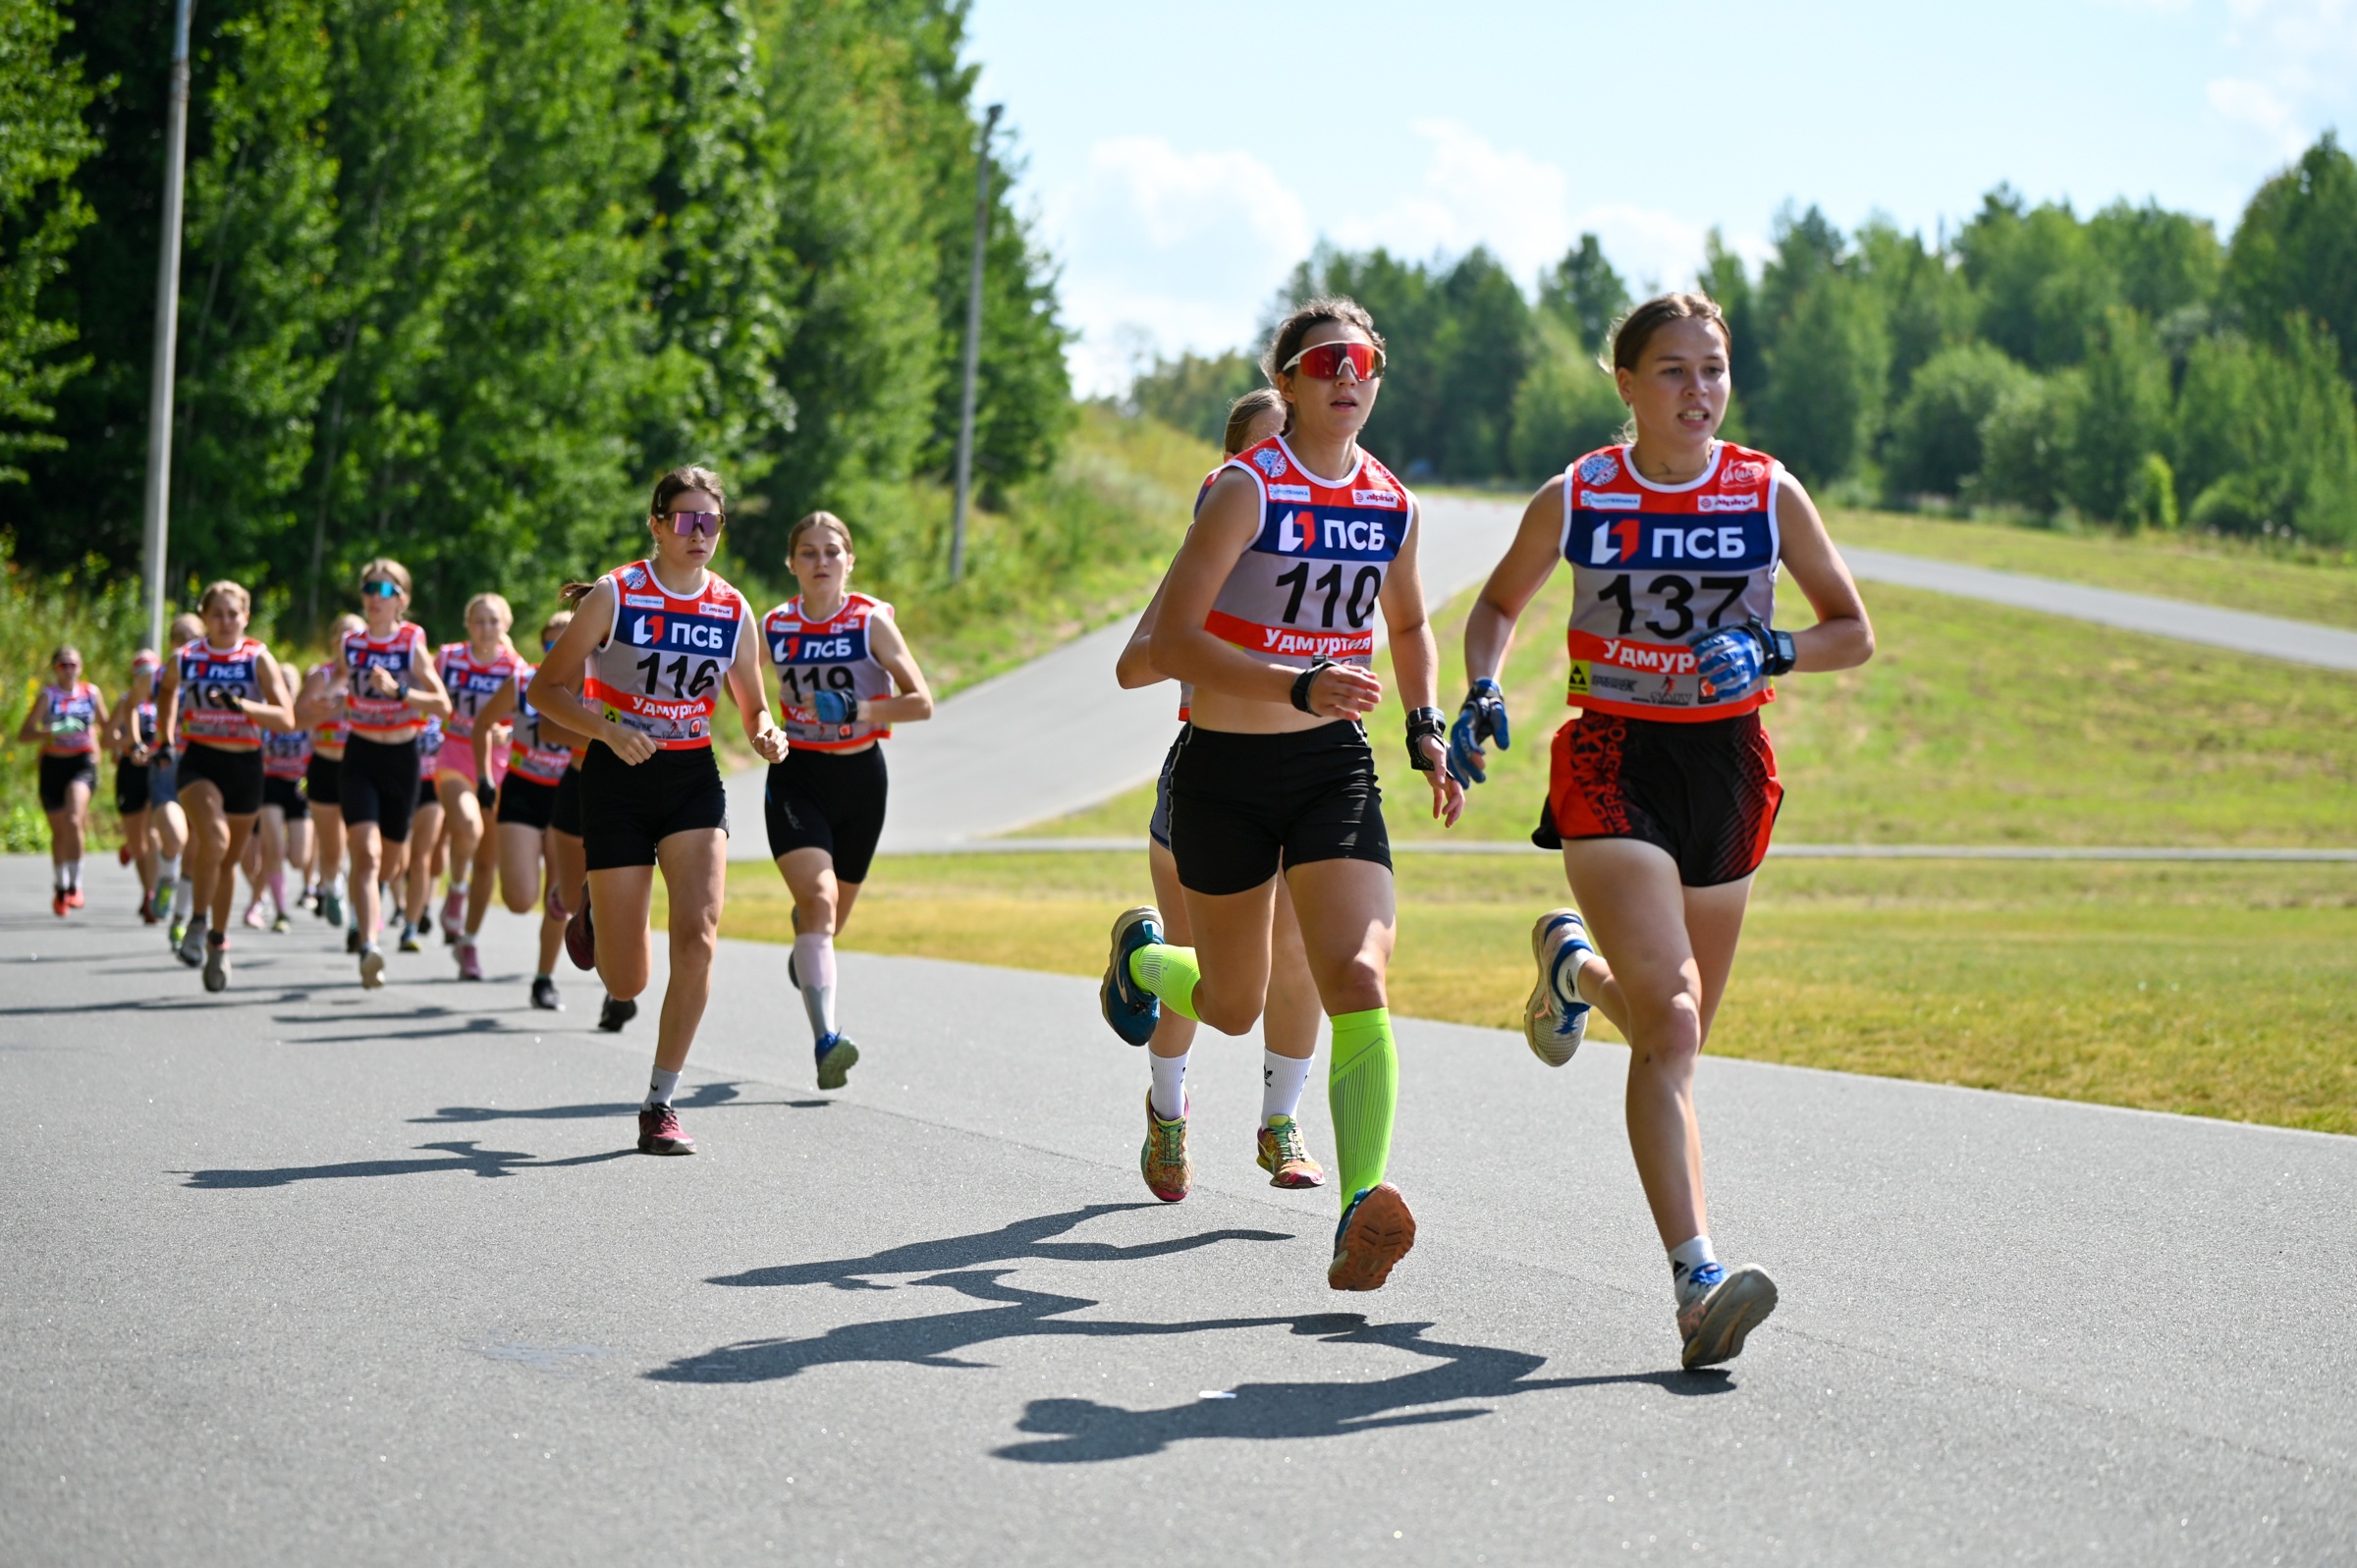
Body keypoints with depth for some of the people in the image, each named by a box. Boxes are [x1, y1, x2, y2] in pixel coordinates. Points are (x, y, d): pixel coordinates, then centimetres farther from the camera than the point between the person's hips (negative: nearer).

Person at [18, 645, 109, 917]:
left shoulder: (92, 693, 6)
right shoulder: (47, 695, -2)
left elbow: (104, 724, 24)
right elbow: (24, 733, -9)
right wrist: (52, 733, -25)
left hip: (83, 764, 0)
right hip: (53, 764, 0)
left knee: (74, 821, -24)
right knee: (59, 831, 10)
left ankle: (74, 884, -15)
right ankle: (59, 887, 31)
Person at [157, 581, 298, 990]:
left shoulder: (258, 658, -4)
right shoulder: (184, 659, 1)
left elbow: (286, 718, -13)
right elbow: (168, 690, 24)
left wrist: (242, 704, -26)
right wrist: (165, 737, 15)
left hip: (245, 765, 1)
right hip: (200, 761, -1)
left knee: (229, 859, 12)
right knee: (214, 838, -28)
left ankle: (217, 941, 31)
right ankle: (198, 922, -10)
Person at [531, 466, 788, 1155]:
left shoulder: (733, 611, 2)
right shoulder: (614, 595, -8)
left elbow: (752, 708, 13)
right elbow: (546, 689, -6)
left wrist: (766, 734, -10)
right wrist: (609, 730, -22)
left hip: (694, 780, 2)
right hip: (618, 781, -2)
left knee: (698, 936, -18)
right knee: (628, 984, 0)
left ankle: (659, 1107, -7)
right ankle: (595, 914, 38)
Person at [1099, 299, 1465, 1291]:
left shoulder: (1391, 505, 4)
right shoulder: (1248, 488, -12)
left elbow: (1408, 625, 25)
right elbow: (1172, 640, -19)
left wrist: (1425, 727, 10)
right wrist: (1299, 687, -31)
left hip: (1335, 765, 3)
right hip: (1228, 769, -3)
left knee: (1358, 977, -18)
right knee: (1233, 1007, 12)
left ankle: (1362, 1206, -27)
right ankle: (1142, 952, 47)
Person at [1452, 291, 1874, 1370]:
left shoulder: (1770, 495, 0)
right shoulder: (1572, 500, -2)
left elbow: (1853, 633, 6)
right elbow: (1498, 606, 14)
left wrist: (1770, 652, -13)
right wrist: (1481, 692, -4)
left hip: (1725, 765, 3)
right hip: (1613, 760, -3)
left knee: (1678, 1029, 13)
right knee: (1668, 1022, -19)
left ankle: (1573, 965, 49)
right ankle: (1695, 1279, -24)